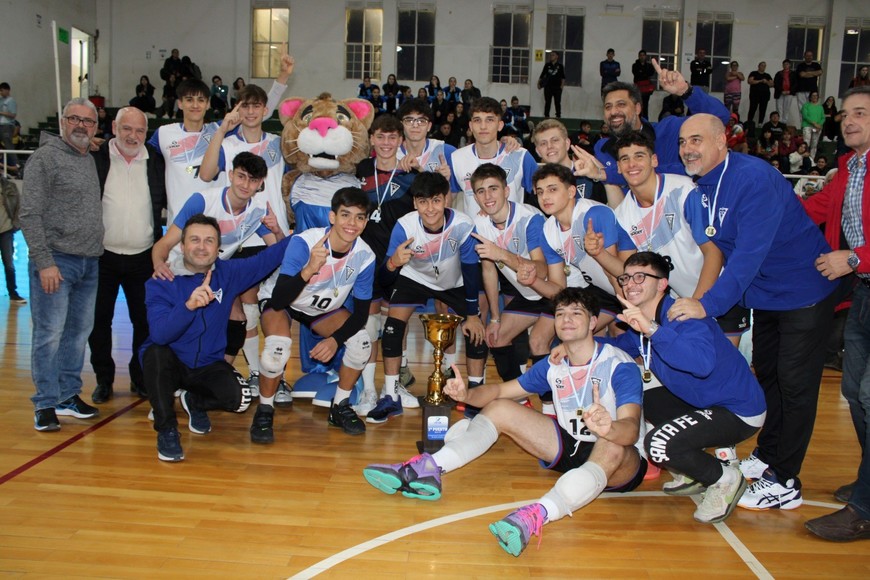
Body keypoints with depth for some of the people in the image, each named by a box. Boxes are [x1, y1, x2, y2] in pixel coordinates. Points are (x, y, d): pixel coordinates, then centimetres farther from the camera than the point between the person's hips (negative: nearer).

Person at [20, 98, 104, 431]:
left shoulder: (93, 161, 15)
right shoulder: (45, 157, -4)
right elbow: (30, 214, -10)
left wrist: (98, 254, 9)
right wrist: (44, 262, -16)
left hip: (89, 264, 6)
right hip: (56, 260, -6)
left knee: (79, 331, 11)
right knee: (50, 333, -3)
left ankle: (68, 395, 22)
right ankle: (46, 405, 6)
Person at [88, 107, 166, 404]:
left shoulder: (156, 161, 3)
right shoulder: (96, 158, -2)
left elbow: (170, 201, 7)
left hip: (143, 257, 1)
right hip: (103, 256, -1)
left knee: (145, 321, 7)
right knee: (99, 320, 8)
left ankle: (141, 379, 22)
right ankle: (103, 380, 23)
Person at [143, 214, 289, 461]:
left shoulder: (227, 273, -4)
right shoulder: (160, 284, -15)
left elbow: (265, 259, -2)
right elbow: (159, 333, -30)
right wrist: (189, 305, -45)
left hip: (208, 366, 2)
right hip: (168, 365, -2)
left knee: (240, 399, -23)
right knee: (157, 353, -36)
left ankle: (195, 402, 14)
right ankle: (166, 430, -14)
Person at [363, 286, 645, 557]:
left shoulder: (620, 366, -19)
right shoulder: (553, 365, 0)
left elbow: (631, 429, -33)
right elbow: (500, 390, 3)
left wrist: (609, 428, -58)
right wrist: (467, 394, -19)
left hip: (620, 465, -6)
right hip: (569, 448, 6)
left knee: (612, 447, -42)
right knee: (500, 408, -6)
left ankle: (536, 515, -62)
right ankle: (427, 470, -23)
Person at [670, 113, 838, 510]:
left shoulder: (754, 178, -28)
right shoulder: (699, 187, -2)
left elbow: (751, 252, -36)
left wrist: (709, 304, -42)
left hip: (803, 291, -8)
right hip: (763, 294, 8)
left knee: (794, 384, -2)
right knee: (767, 375, 18)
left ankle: (784, 483, 7)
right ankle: (767, 456, 34)